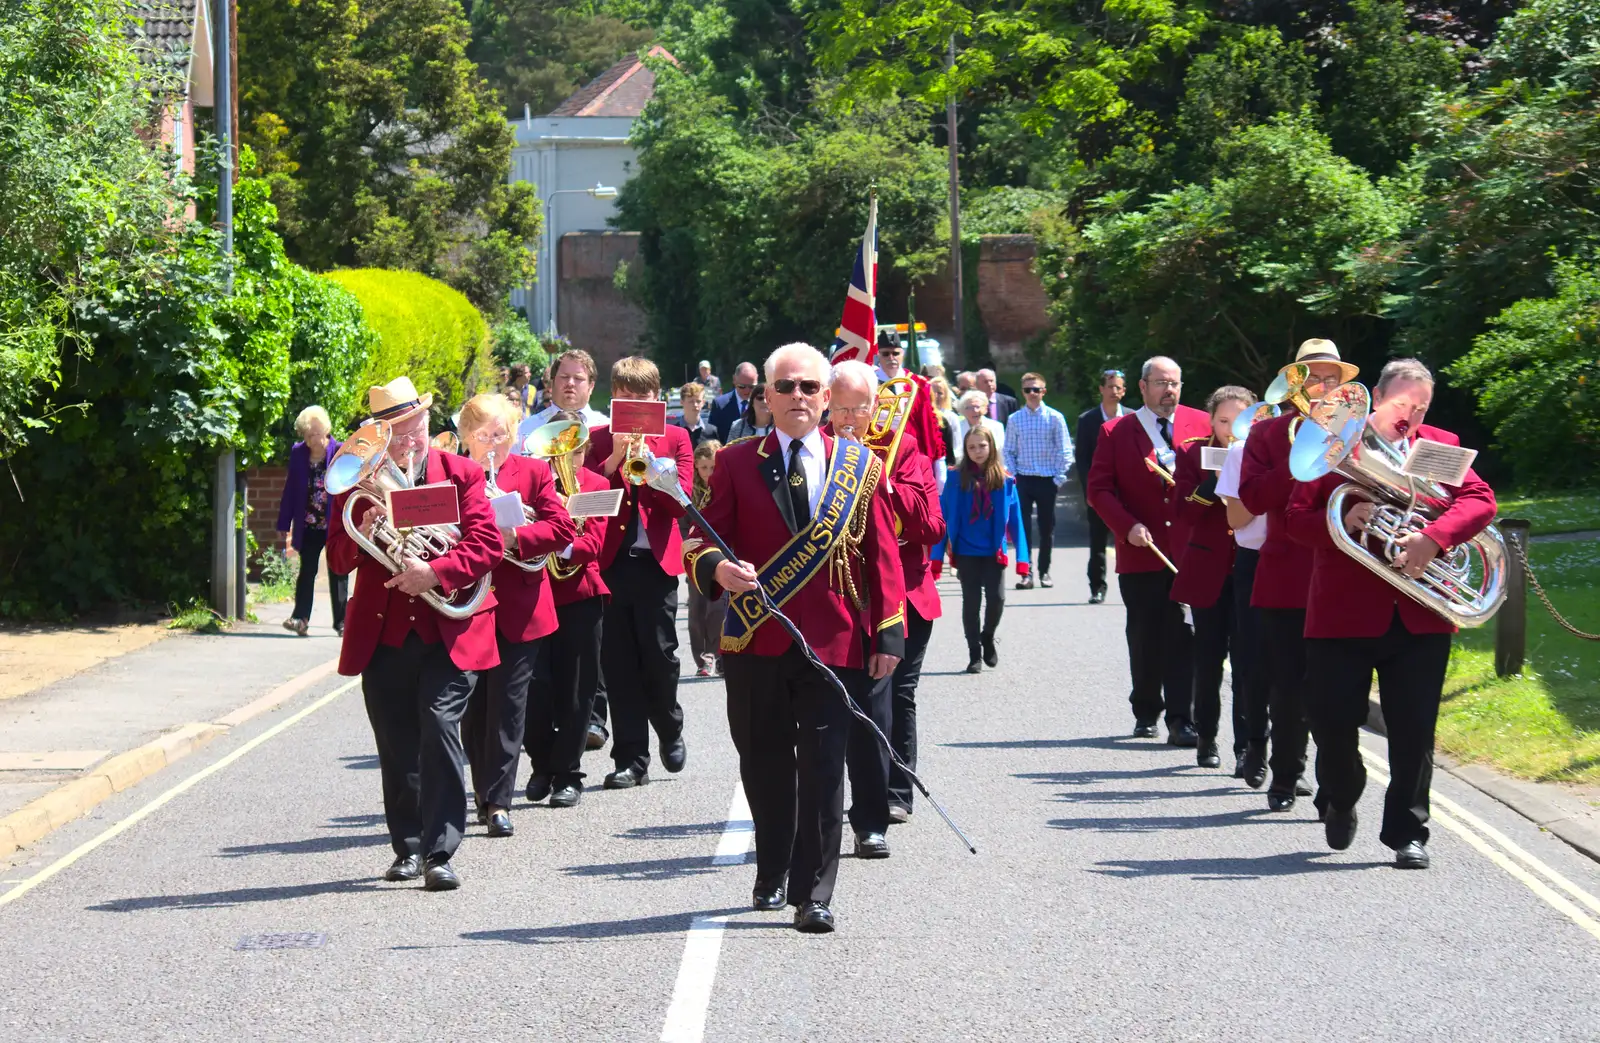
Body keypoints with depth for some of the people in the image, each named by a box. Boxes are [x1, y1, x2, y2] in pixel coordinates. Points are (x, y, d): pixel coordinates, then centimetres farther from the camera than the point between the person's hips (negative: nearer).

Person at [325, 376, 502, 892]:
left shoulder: (462, 473, 4)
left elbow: (487, 544, -6)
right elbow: (338, 558, 5)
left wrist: (435, 571, -21)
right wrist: (362, 534, -16)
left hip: (448, 631, -3)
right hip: (383, 632, 3)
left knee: (439, 729, -15)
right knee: (397, 748, 7)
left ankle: (439, 854, -13)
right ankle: (408, 847, 22)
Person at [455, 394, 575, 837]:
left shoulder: (533, 471, 5)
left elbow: (561, 528, -5)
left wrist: (513, 537, -19)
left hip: (517, 609, -1)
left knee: (507, 705, -2)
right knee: (473, 707, 6)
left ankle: (497, 799, 0)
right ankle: (487, 793, 20)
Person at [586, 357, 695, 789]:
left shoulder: (675, 439, 7)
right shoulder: (598, 440, 10)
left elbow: (680, 501, -4)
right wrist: (615, 459, -12)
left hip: (655, 561, -1)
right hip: (610, 561, 1)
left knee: (659, 655, 0)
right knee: (619, 663, 0)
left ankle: (670, 731, 27)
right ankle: (631, 759, 5)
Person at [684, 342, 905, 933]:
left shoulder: (860, 467, 7)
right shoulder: (736, 464, 6)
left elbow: (882, 554, 5)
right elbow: (701, 540, 3)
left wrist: (889, 634, -2)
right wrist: (718, 568, -21)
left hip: (835, 645, -1)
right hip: (756, 641, 1)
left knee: (823, 768, -4)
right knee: (764, 766, 11)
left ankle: (814, 895, -1)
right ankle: (772, 874, 30)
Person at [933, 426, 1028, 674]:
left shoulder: (1004, 481, -2)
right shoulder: (957, 480, -3)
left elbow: (1015, 520, 0)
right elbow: (945, 519, -3)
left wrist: (1021, 557, -6)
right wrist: (937, 557, -7)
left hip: (994, 552, 0)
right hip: (966, 552, 0)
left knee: (996, 598, -6)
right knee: (971, 602, 6)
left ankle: (988, 637, 24)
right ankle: (974, 655, 18)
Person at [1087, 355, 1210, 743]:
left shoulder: (1201, 423, 7)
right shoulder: (1116, 433, 4)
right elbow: (1099, 489, 1)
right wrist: (1128, 526, -12)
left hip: (1190, 549, 0)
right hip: (1141, 553, 0)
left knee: (1183, 638, -5)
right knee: (1145, 639, 8)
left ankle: (1181, 721, -3)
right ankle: (1146, 712, 25)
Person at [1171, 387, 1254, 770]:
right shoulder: (1193, 453, 3)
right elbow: (1185, 511, -6)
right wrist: (1216, 479, -18)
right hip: (1208, 569, 0)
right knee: (1209, 656, 5)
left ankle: (1247, 743, -2)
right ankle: (1207, 739, 16)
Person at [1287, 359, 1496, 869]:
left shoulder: (1441, 446, 9)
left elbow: (1480, 500, -6)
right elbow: (1296, 517, -2)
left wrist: (1432, 538, -23)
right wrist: (1342, 522, -23)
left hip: (1421, 616, 1)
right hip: (1343, 613, -1)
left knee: (1414, 732, 0)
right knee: (1333, 724, 2)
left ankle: (1407, 832, 11)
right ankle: (1339, 805, 30)